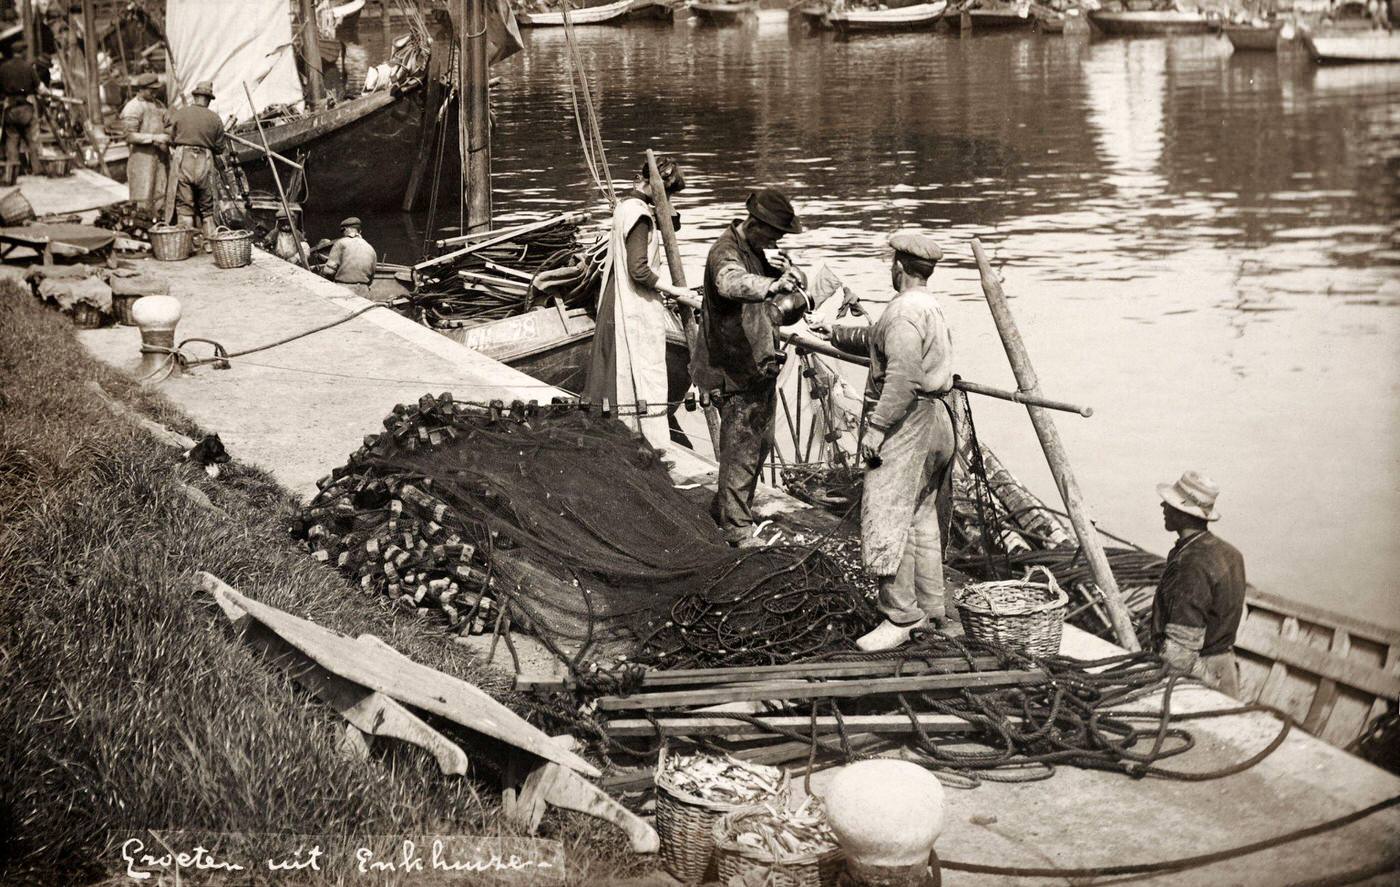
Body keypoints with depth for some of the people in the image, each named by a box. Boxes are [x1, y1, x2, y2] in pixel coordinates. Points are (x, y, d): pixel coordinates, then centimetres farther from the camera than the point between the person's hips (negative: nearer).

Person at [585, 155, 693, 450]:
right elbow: (639, 270, -23)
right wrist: (672, 290, -15)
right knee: (647, 377, -5)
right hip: (638, 314, -10)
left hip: (617, 305, 10)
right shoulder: (639, 215, -20)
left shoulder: (624, 205, 11)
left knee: (618, 374, 16)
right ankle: (652, 445, -2)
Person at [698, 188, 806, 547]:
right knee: (741, 449, -2)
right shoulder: (725, 252, -20)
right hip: (737, 371, -10)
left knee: (761, 441, 19)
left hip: (761, 367, 10)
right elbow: (732, 282, -44)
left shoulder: (754, 250, 10)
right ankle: (737, 528, 7)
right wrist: (772, 286, -62)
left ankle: (724, 506, 35)